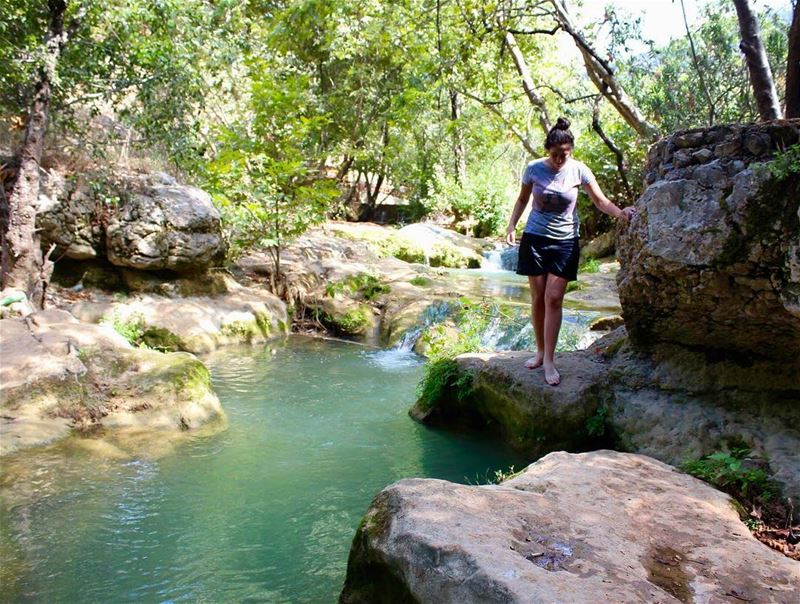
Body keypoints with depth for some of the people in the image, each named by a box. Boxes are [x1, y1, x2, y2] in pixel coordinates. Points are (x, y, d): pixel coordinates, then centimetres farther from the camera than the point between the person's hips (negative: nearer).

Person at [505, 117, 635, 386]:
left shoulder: (579, 170, -7)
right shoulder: (534, 169, -4)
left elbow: (600, 201, -6)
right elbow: (522, 199, 10)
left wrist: (620, 212, -25)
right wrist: (511, 226, -1)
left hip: (565, 242, -1)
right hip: (535, 238, 1)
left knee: (554, 299, -7)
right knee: (538, 299, 4)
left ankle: (549, 360, -3)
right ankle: (540, 351, 19)